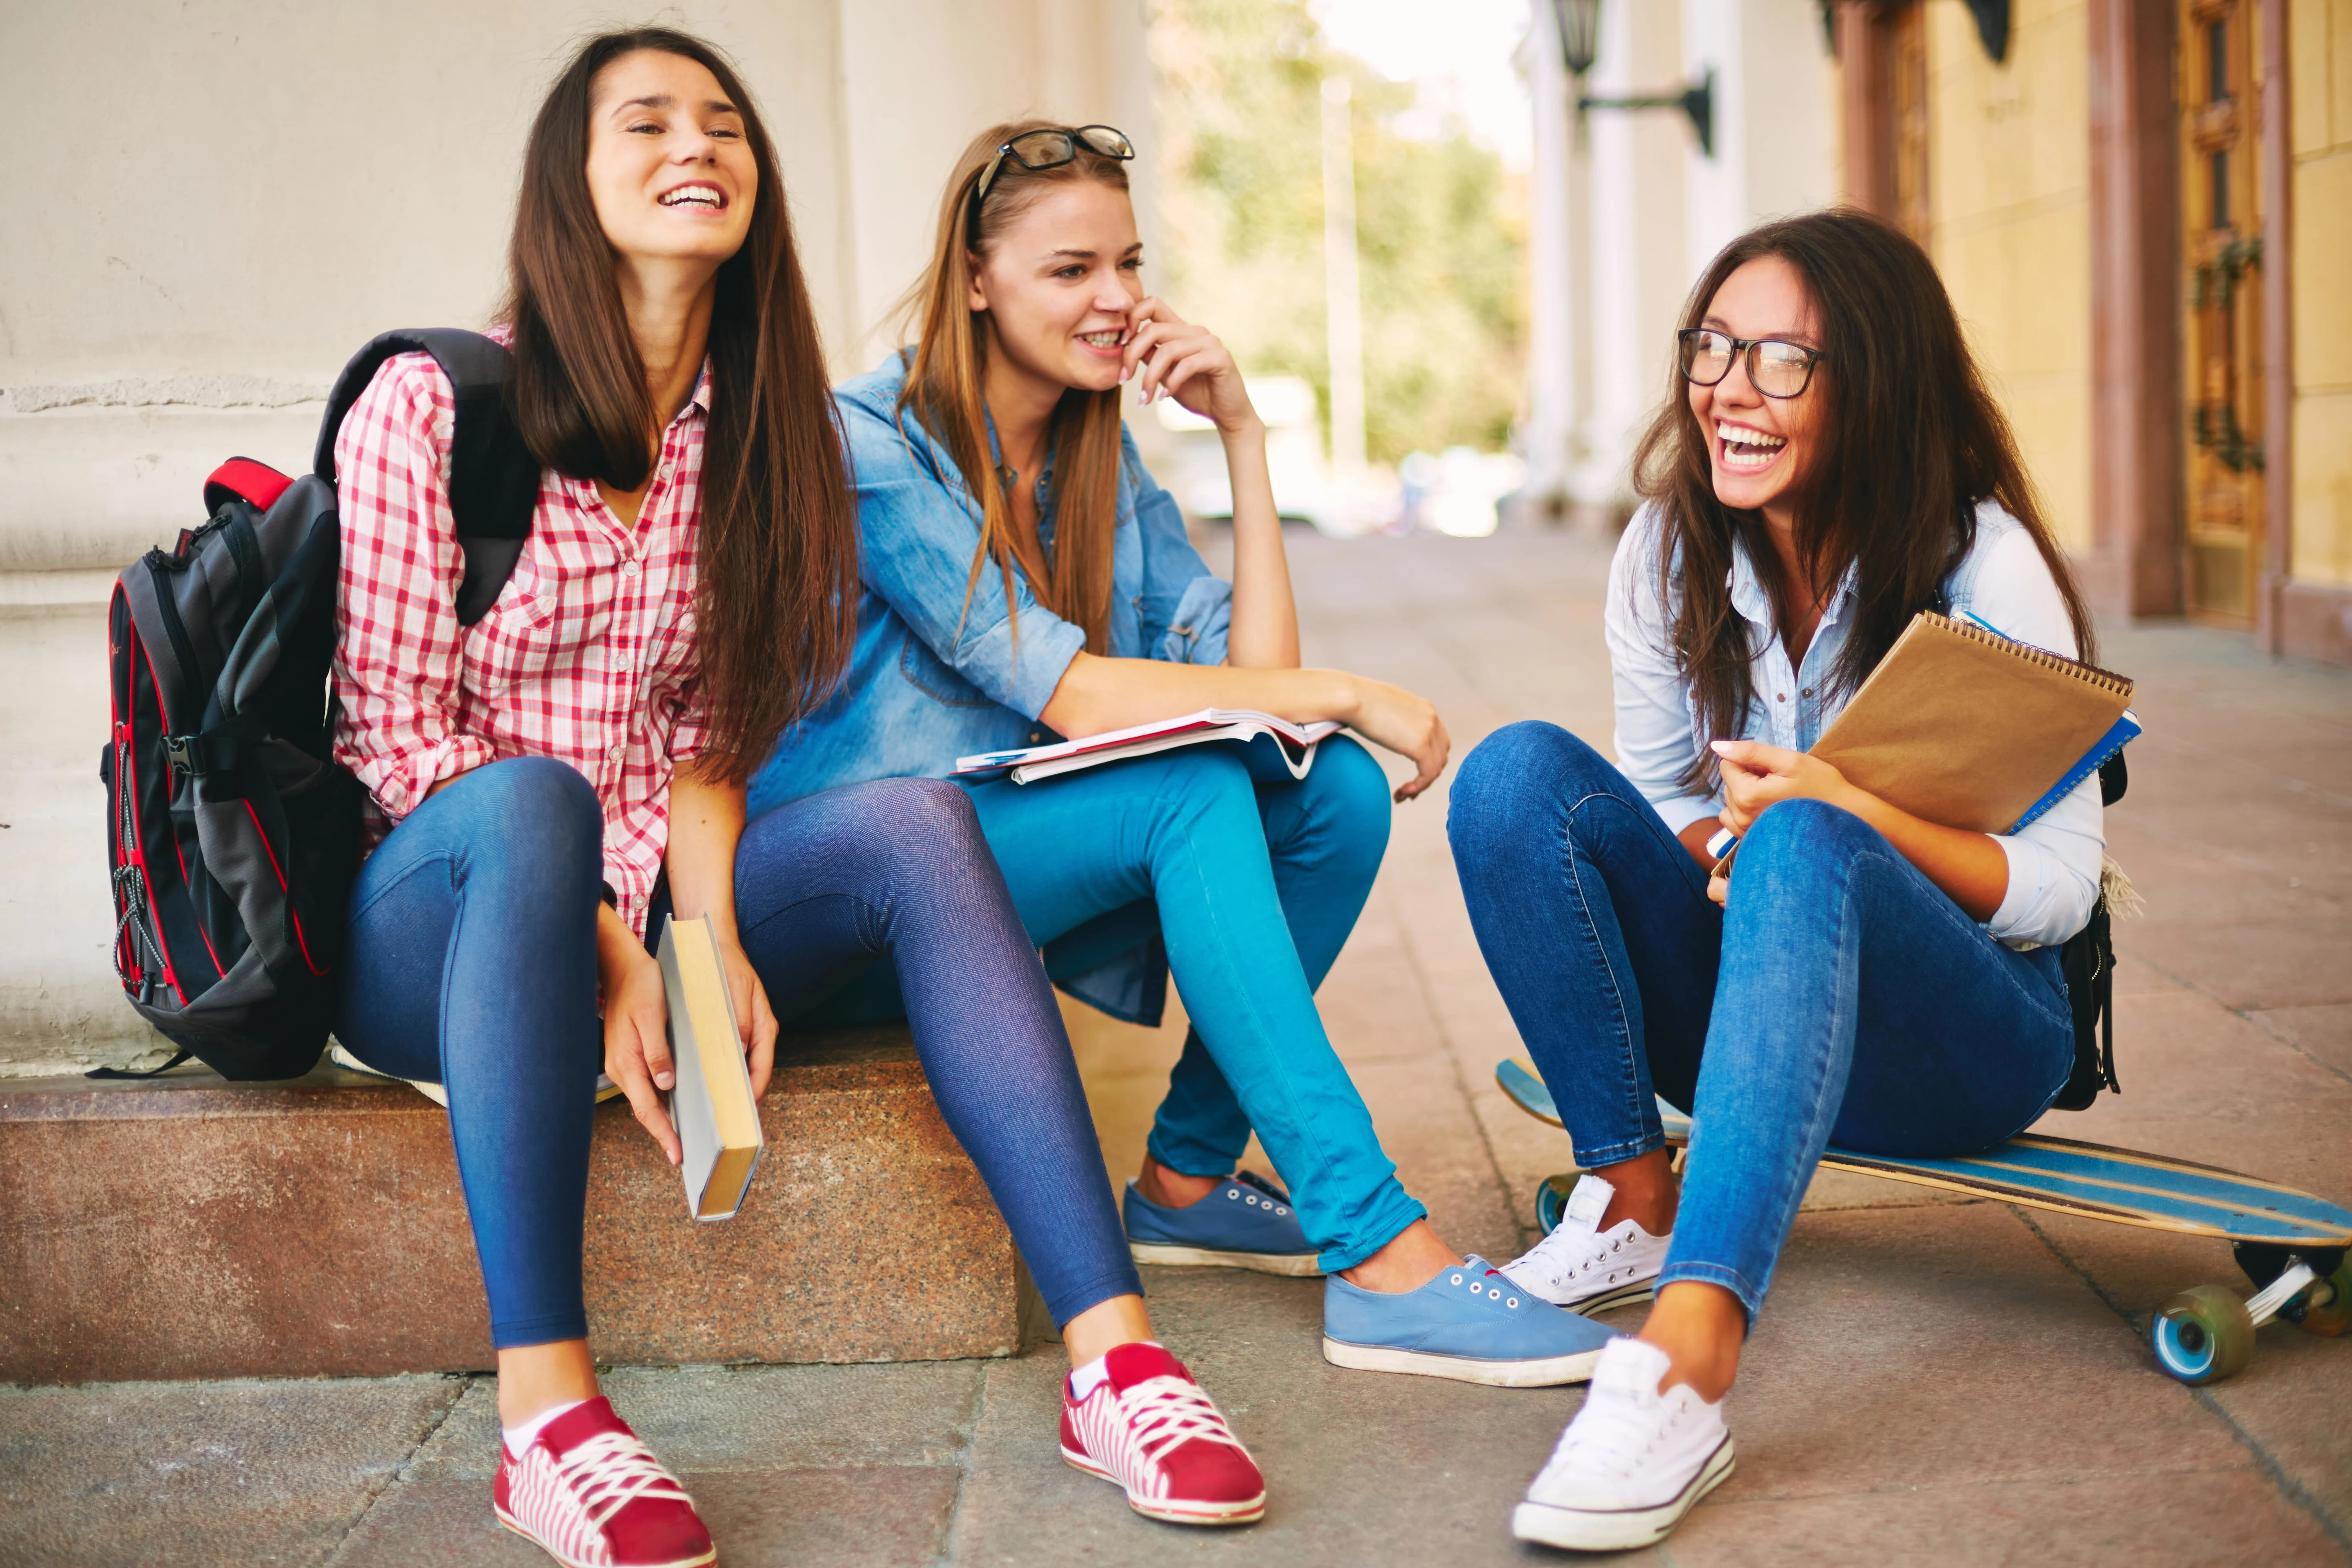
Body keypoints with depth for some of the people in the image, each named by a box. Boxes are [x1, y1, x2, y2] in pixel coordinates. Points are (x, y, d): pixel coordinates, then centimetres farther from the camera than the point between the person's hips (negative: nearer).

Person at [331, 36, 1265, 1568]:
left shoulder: (753, 435, 10)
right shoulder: (431, 404, -6)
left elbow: (703, 738, 7)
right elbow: (394, 725, -9)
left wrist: (712, 937, -12)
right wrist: (602, 951, -19)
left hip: (645, 906, 4)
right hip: (431, 920, -4)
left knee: (915, 819, -22)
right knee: (531, 799, -37)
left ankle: (1111, 1354, -31)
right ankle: (545, 1410, -40)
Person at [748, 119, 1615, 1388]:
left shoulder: (1103, 463, 8)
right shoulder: (870, 447, -15)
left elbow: (1255, 674, -3)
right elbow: (1069, 692, -23)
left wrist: (1242, 432, -7)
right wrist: (1343, 693, -22)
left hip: (1020, 872, 7)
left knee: (1335, 792, -15)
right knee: (1195, 790, -30)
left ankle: (1186, 1176, -5)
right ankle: (1381, 1261, -34)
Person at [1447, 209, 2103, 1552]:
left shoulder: (1982, 561, -13)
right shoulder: (1668, 551, -1)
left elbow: (2059, 888, -13)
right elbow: (1659, 803, 6)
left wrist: (1844, 808, -31)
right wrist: (1723, 846, -19)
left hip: (1970, 1034, -4)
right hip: (1752, 994, 4)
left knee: (1805, 851, -38)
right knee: (1522, 771, -19)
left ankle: (1689, 1360, -52)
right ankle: (1634, 1204, -18)